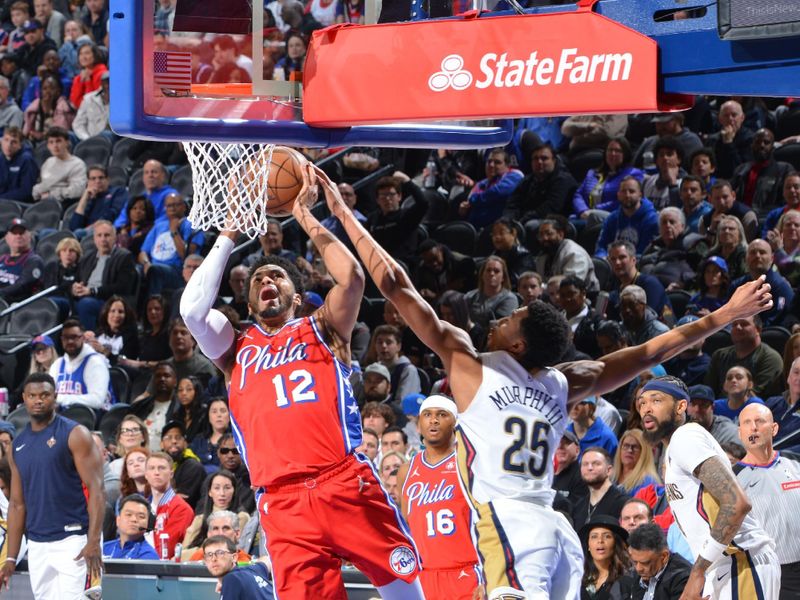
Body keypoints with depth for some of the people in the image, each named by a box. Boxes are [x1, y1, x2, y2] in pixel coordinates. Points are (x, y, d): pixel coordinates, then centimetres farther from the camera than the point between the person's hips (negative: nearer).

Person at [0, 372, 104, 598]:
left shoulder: (75, 434, -4)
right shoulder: (18, 445, 14)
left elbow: (95, 489, -10)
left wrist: (93, 542, -20)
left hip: (72, 541, -6)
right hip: (37, 546, 6)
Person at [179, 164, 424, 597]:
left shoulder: (322, 329, 18)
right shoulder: (236, 348, 22)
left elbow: (351, 277, 0)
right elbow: (192, 309, 5)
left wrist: (306, 218, 7)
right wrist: (228, 237, 13)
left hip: (347, 484, -1)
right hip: (283, 502, 1)